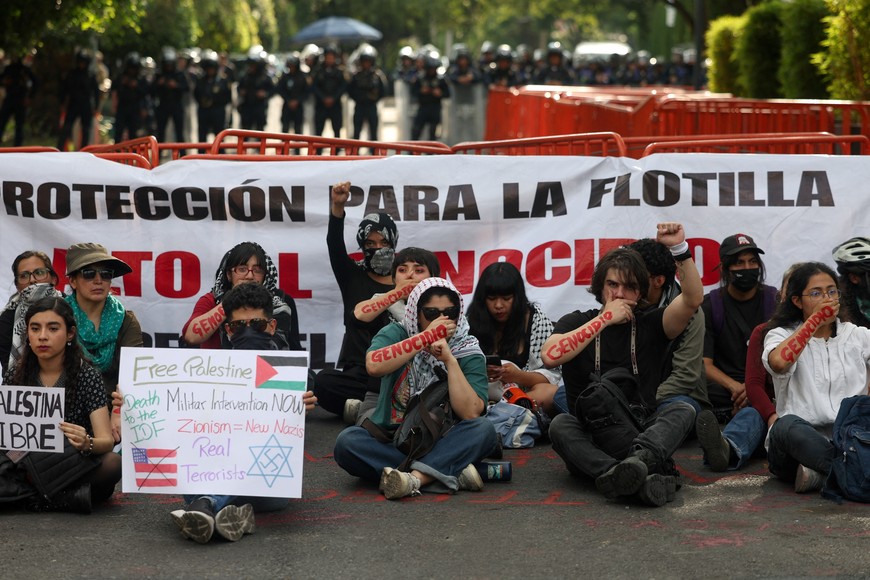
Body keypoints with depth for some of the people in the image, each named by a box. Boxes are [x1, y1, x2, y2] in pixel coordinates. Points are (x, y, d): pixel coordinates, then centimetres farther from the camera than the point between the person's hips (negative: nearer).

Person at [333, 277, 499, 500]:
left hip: (439, 445, 0)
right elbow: (374, 365, -23)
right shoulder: (396, 334, 1)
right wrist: (425, 337, -21)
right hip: (389, 442, 0)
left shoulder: (468, 353, -1)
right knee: (347, 441, -31)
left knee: (484, 429, -28)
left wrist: (450, 360, -18)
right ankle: (453, 474, -33)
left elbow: (471, 413, -15)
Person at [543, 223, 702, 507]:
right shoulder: (576, 322, 10)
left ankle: (639, 460, -55)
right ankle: (640, 477, -55)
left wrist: (680, 249, -17)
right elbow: (550, 355, -13)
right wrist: (605, 318, -10)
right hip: (589, 440, -1)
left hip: (642, 435, 1)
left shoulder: (650, 324, 13)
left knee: (682, 410, -24)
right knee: (560, 425, -31)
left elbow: (693, 299, -6)